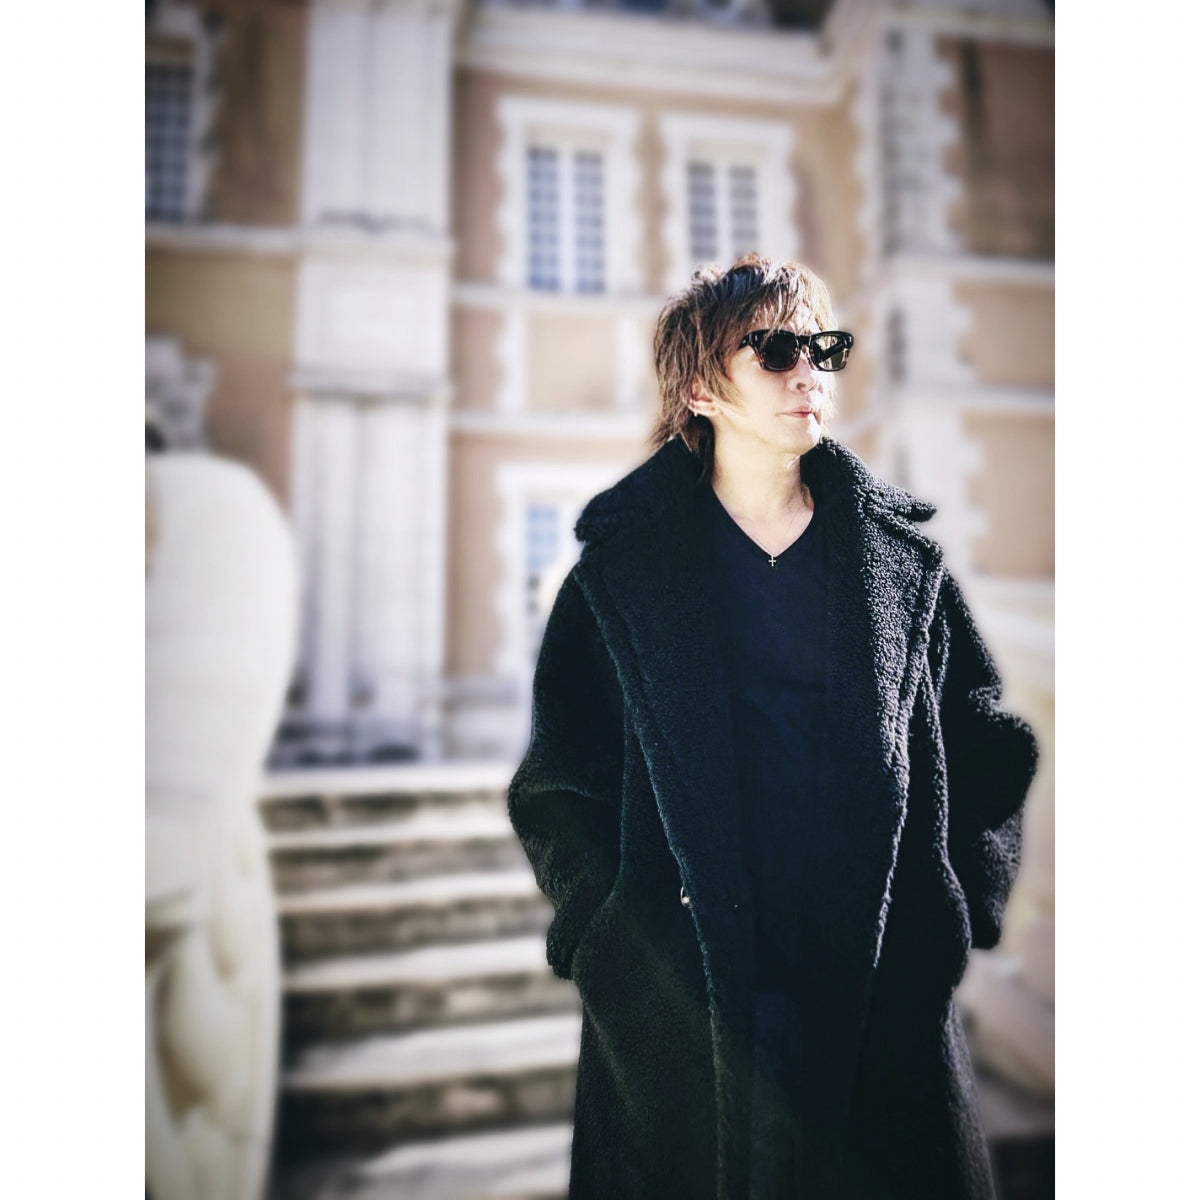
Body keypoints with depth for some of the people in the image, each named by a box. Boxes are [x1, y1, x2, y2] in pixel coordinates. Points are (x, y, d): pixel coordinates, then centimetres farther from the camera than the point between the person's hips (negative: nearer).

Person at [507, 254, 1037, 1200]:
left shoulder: (902, 556, 4)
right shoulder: (625, 566, -3)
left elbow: (987, 747, 8)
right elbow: (558, 780, -1)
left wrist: (957, 909, 0)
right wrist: (608, 930, -8)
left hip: (883, 989, 2)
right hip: (684, 1002, -1)